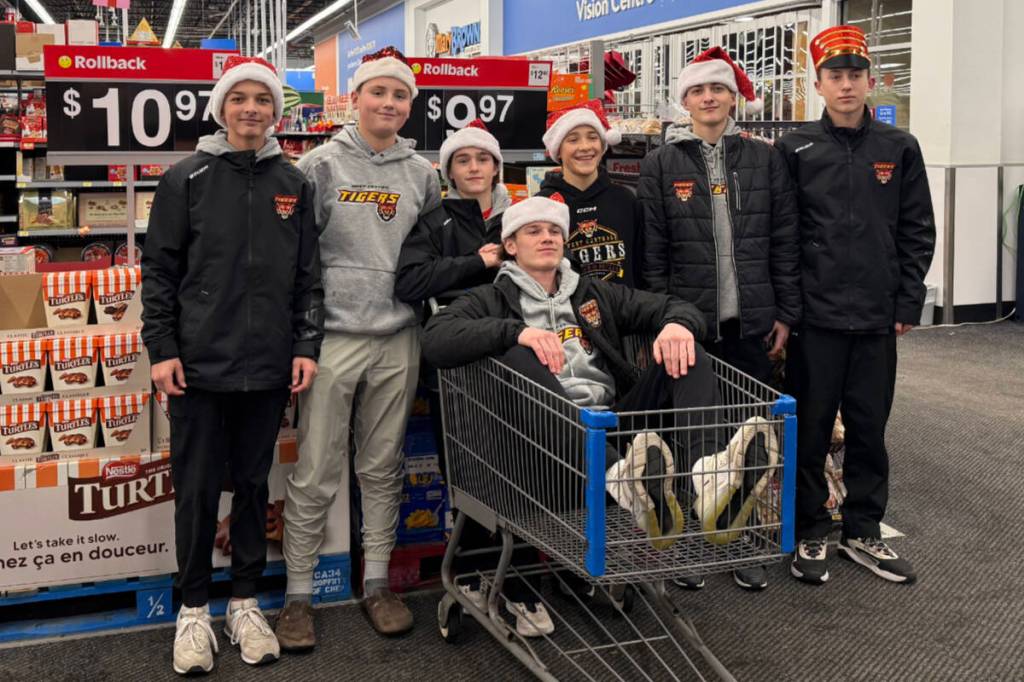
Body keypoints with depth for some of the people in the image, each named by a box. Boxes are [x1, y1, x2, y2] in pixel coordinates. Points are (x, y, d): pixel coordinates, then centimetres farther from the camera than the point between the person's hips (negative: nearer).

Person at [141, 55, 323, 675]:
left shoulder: (294, 185, 7)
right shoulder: (187, 180, -1)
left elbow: (308, 274, 8)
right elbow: (159, 270, -1)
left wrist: (308, 346, 2)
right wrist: (162, 349, -6)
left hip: (269, 367, 2)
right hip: (199, 364, -2)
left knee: (254, 484, 11)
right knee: (198, 489, 5)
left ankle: (246, 601, 25)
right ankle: (194, 608, 20)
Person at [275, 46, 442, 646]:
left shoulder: (422, 173, 9)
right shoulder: (322, 165, -1)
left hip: (398, 339, 3)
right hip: (334, 335, -3)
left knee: (384, 469, 11)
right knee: (316, 475, 2)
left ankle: (377, 584, 23)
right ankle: (299, 593, 14)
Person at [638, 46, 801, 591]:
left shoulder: (764, 159, 6)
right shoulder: (660, 165, 1)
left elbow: (784, 242, 6)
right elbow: (652, 251, -1)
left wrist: (786, 315, 2)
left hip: (751, 322, 2)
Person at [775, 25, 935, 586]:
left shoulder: (899, 149, 5)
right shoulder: (795, 149, 0)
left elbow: (917, 232, 7)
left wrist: (907, 303, 1)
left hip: (877, 317, 2)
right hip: (815, 315, -2)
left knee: (869, 428, 11)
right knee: (810, 429, 5)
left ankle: (863, 532, 25)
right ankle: (810, 534, 19)